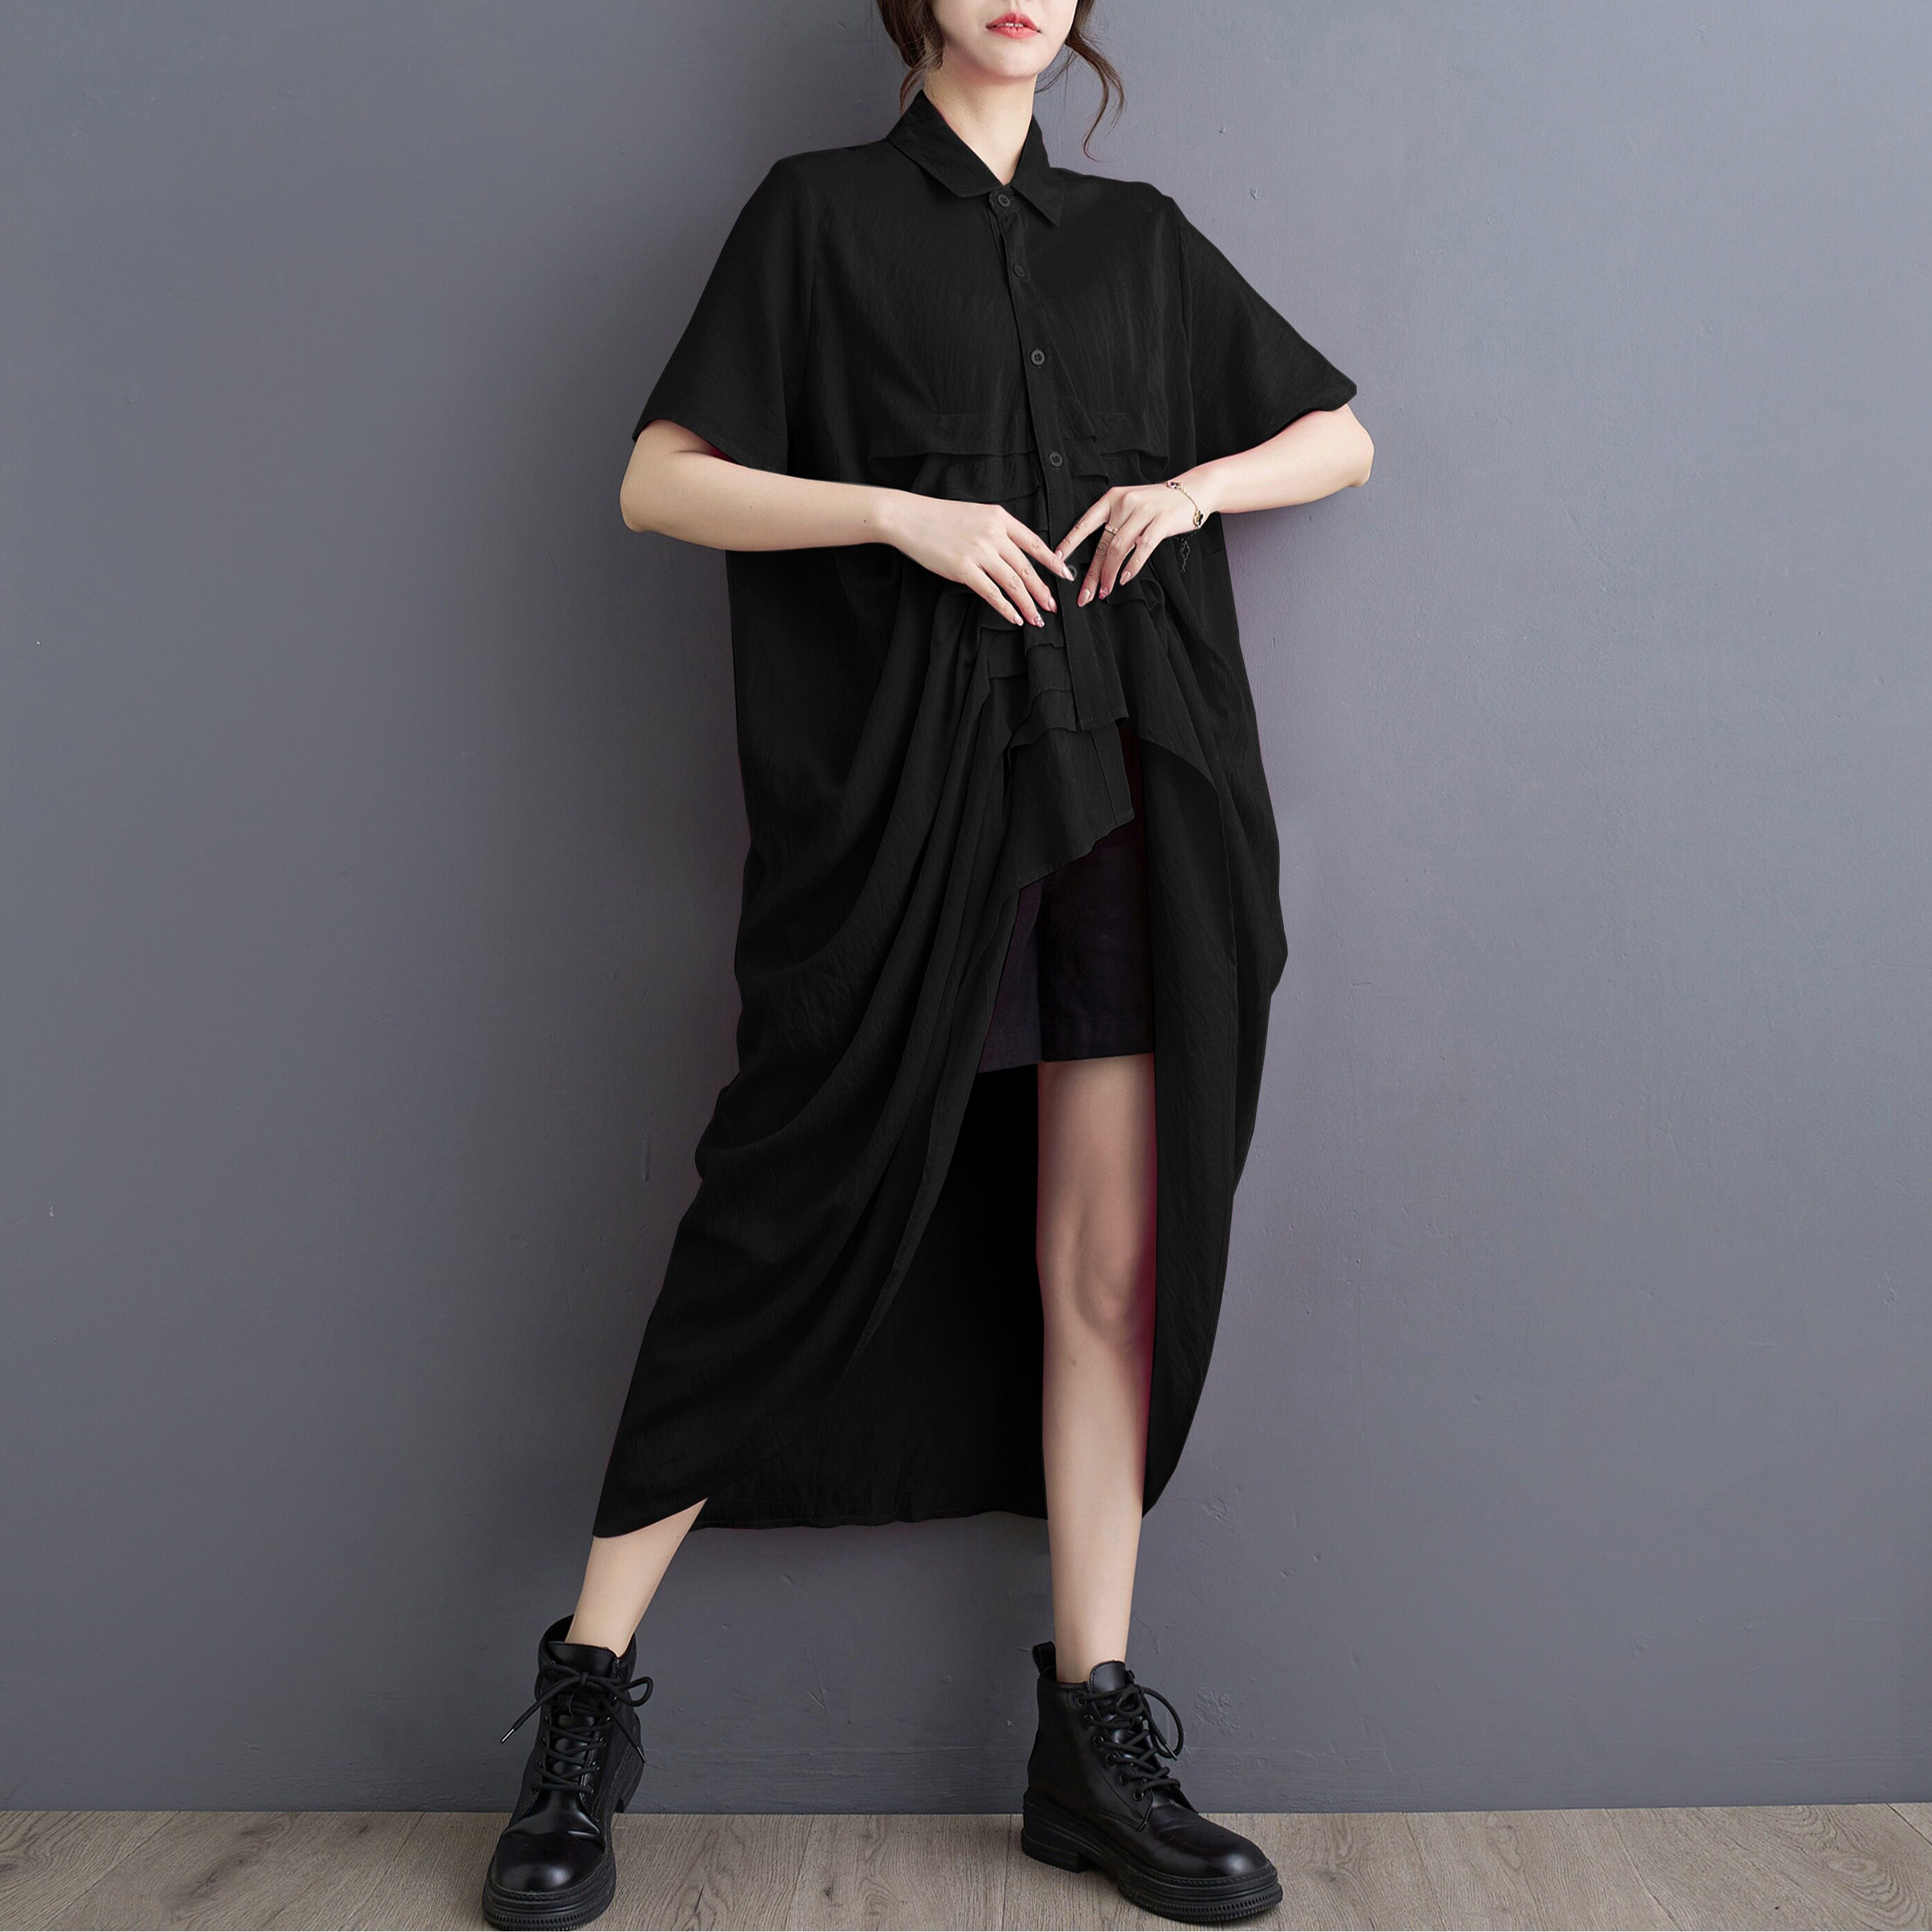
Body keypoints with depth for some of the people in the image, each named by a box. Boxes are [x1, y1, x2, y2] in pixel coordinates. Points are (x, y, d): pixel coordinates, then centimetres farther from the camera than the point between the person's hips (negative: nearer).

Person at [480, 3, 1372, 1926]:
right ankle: (589, 1702, 11)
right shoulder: (822, 213, 8)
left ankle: (1093, 1739, 13)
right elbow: (658, 482, 1)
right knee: (792, 1234, -3)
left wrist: (1195, 485, 3)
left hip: (1124, 797, 4)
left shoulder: (1139, 237, 18)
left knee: (1111, 1273, 3)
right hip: (906, 807, -4)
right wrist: (903, 510, -12)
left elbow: (1342, 435, 23)